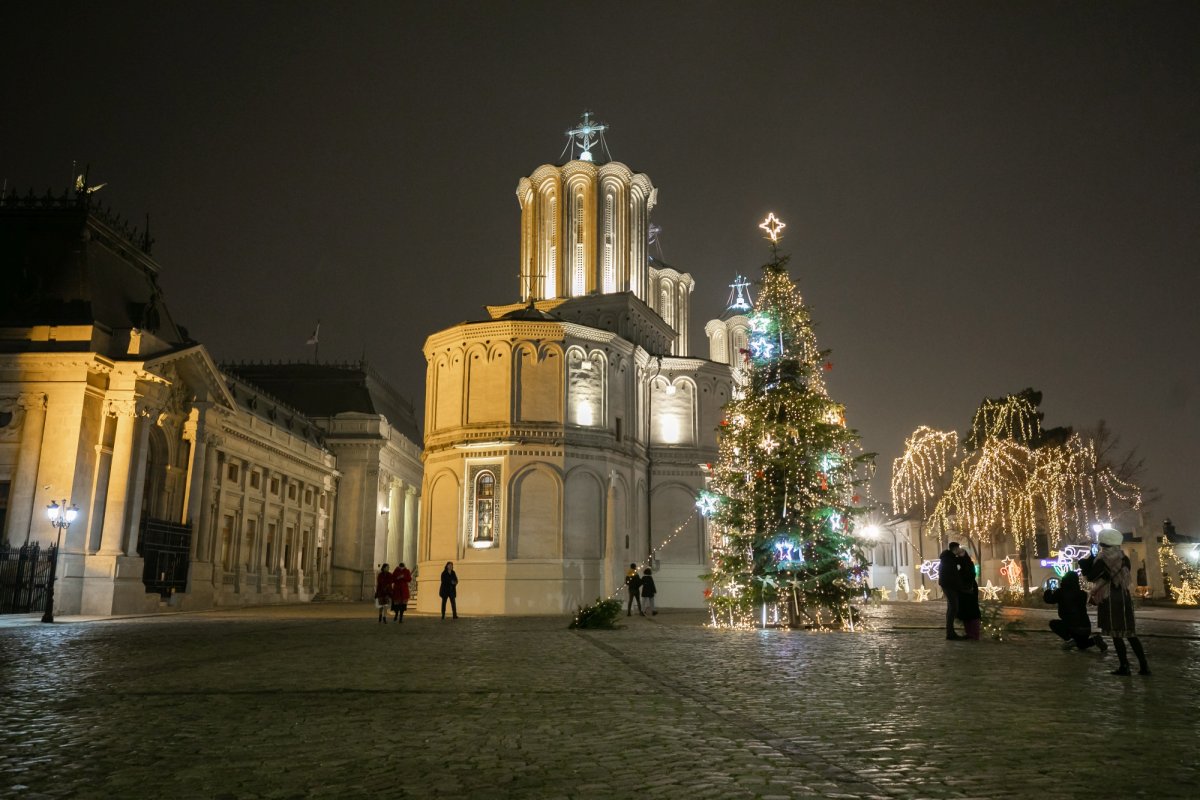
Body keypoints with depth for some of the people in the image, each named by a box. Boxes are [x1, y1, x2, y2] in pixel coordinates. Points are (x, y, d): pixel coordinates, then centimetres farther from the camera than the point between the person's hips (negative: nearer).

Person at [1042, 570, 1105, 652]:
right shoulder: (1082, 593, 7)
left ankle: (1068, 639, -4)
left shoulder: (1061, 592, -8)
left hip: (1073, 626, -7)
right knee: (1081, 645, 31)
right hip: (1086, 627, 7)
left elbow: (1049, 599, 5)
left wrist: (1048, 589, 23)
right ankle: (1095, 640, 3)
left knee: (1053, 623, 15)